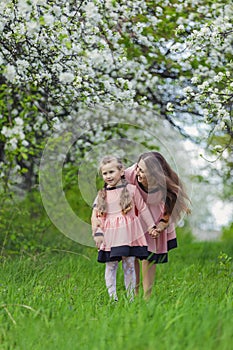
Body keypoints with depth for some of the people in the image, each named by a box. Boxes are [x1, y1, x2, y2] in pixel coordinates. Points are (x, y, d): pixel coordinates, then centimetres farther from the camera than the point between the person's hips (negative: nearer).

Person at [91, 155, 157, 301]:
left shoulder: (131, 189, 3)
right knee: (110, 266, 2)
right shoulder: (102, 194, 9)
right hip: (110, 236, 2)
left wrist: (151, 226, 10)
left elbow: (143, 209, 8)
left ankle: (131, 298, 8)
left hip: (128, 234, -2)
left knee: (129, 265, 2)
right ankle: (112, 298, 7)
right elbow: (97, 215, 8)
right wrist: (98, 233, -3)